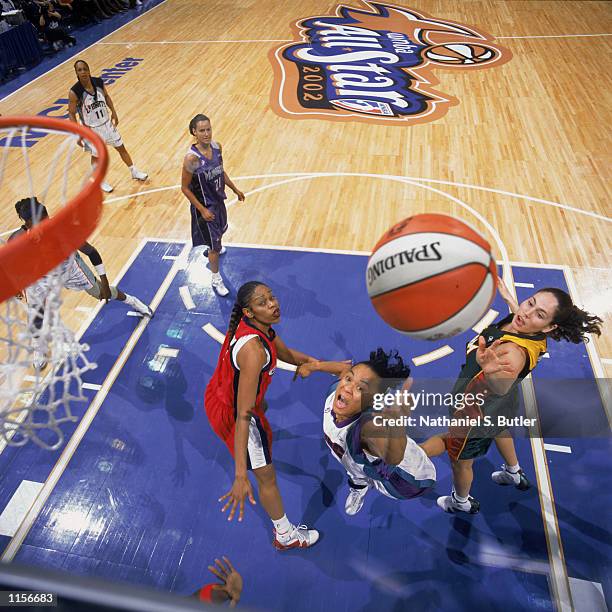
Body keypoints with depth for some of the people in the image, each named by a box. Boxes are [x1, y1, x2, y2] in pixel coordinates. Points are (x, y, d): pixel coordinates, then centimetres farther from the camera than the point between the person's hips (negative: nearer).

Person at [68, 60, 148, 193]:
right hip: (91, 129, -4)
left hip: (107, 123, 4)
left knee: (121, 148, 16)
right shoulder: (74, 92, -24)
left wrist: (113, 112, 8)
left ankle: (134, 172, 36)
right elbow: (72, 114, -15)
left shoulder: (98, 82, -12)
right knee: (96, 156, 12)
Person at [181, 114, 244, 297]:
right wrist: (202, 210, -20)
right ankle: (216, 279, 24)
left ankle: (215, 247, 67)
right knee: (213, 244, 4)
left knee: (220, 230, 32)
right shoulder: (191, 158, -28)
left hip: (218, 200, 7)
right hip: (204, 206, -7)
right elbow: (185, 188, -20)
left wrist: (235, 189, 15)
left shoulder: (217, 147, -8)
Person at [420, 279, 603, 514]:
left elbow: (502, 386, -65)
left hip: (476, 414, -8)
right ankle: (514, 473, 69)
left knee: (460, 461, 20)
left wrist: (492, 372, -86)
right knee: (499, 431, 40)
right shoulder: (520, 324, -19)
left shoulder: (516, 351, -44)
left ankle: (461, 501, 52)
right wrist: (508, 298, 19)